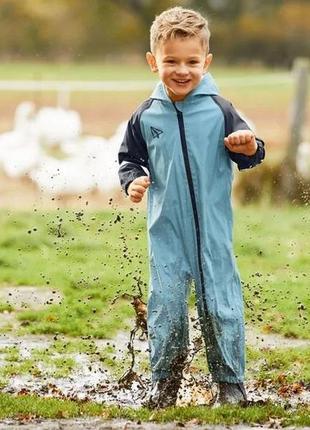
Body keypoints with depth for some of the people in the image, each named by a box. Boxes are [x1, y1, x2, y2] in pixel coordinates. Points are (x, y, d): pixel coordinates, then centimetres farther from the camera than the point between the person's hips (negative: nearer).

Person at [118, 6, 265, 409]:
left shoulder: (220, 111, -6)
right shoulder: (145, 117, 0)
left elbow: (246, 155, -1)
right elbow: (129, 159, 12)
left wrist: (249, 147, -24)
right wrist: (133, 180, -8)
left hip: (212, 228, -2)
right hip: (166, 229, 2)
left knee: (220, 306, 2)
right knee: (165, 305, 6)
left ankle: (230, 383, 15)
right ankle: (165, 382, 19)